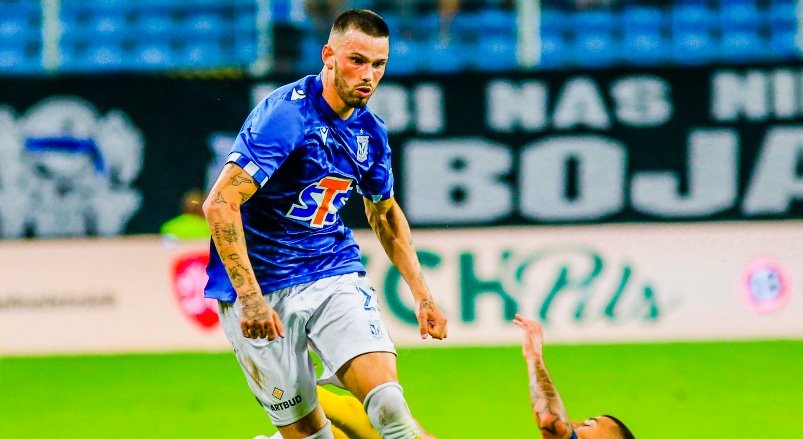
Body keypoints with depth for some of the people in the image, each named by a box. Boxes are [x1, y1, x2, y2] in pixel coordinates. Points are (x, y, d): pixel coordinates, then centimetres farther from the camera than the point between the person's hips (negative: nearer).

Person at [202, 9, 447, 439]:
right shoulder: (286, 115, -18)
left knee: (387, 401, -18)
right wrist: (249, 297, -31)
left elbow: (385, 213, 24)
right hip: (263, 288, -5)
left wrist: (421, 294, 18)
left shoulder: (371, 132, 5)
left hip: (335, 274, 5)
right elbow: (220, 204, -25)